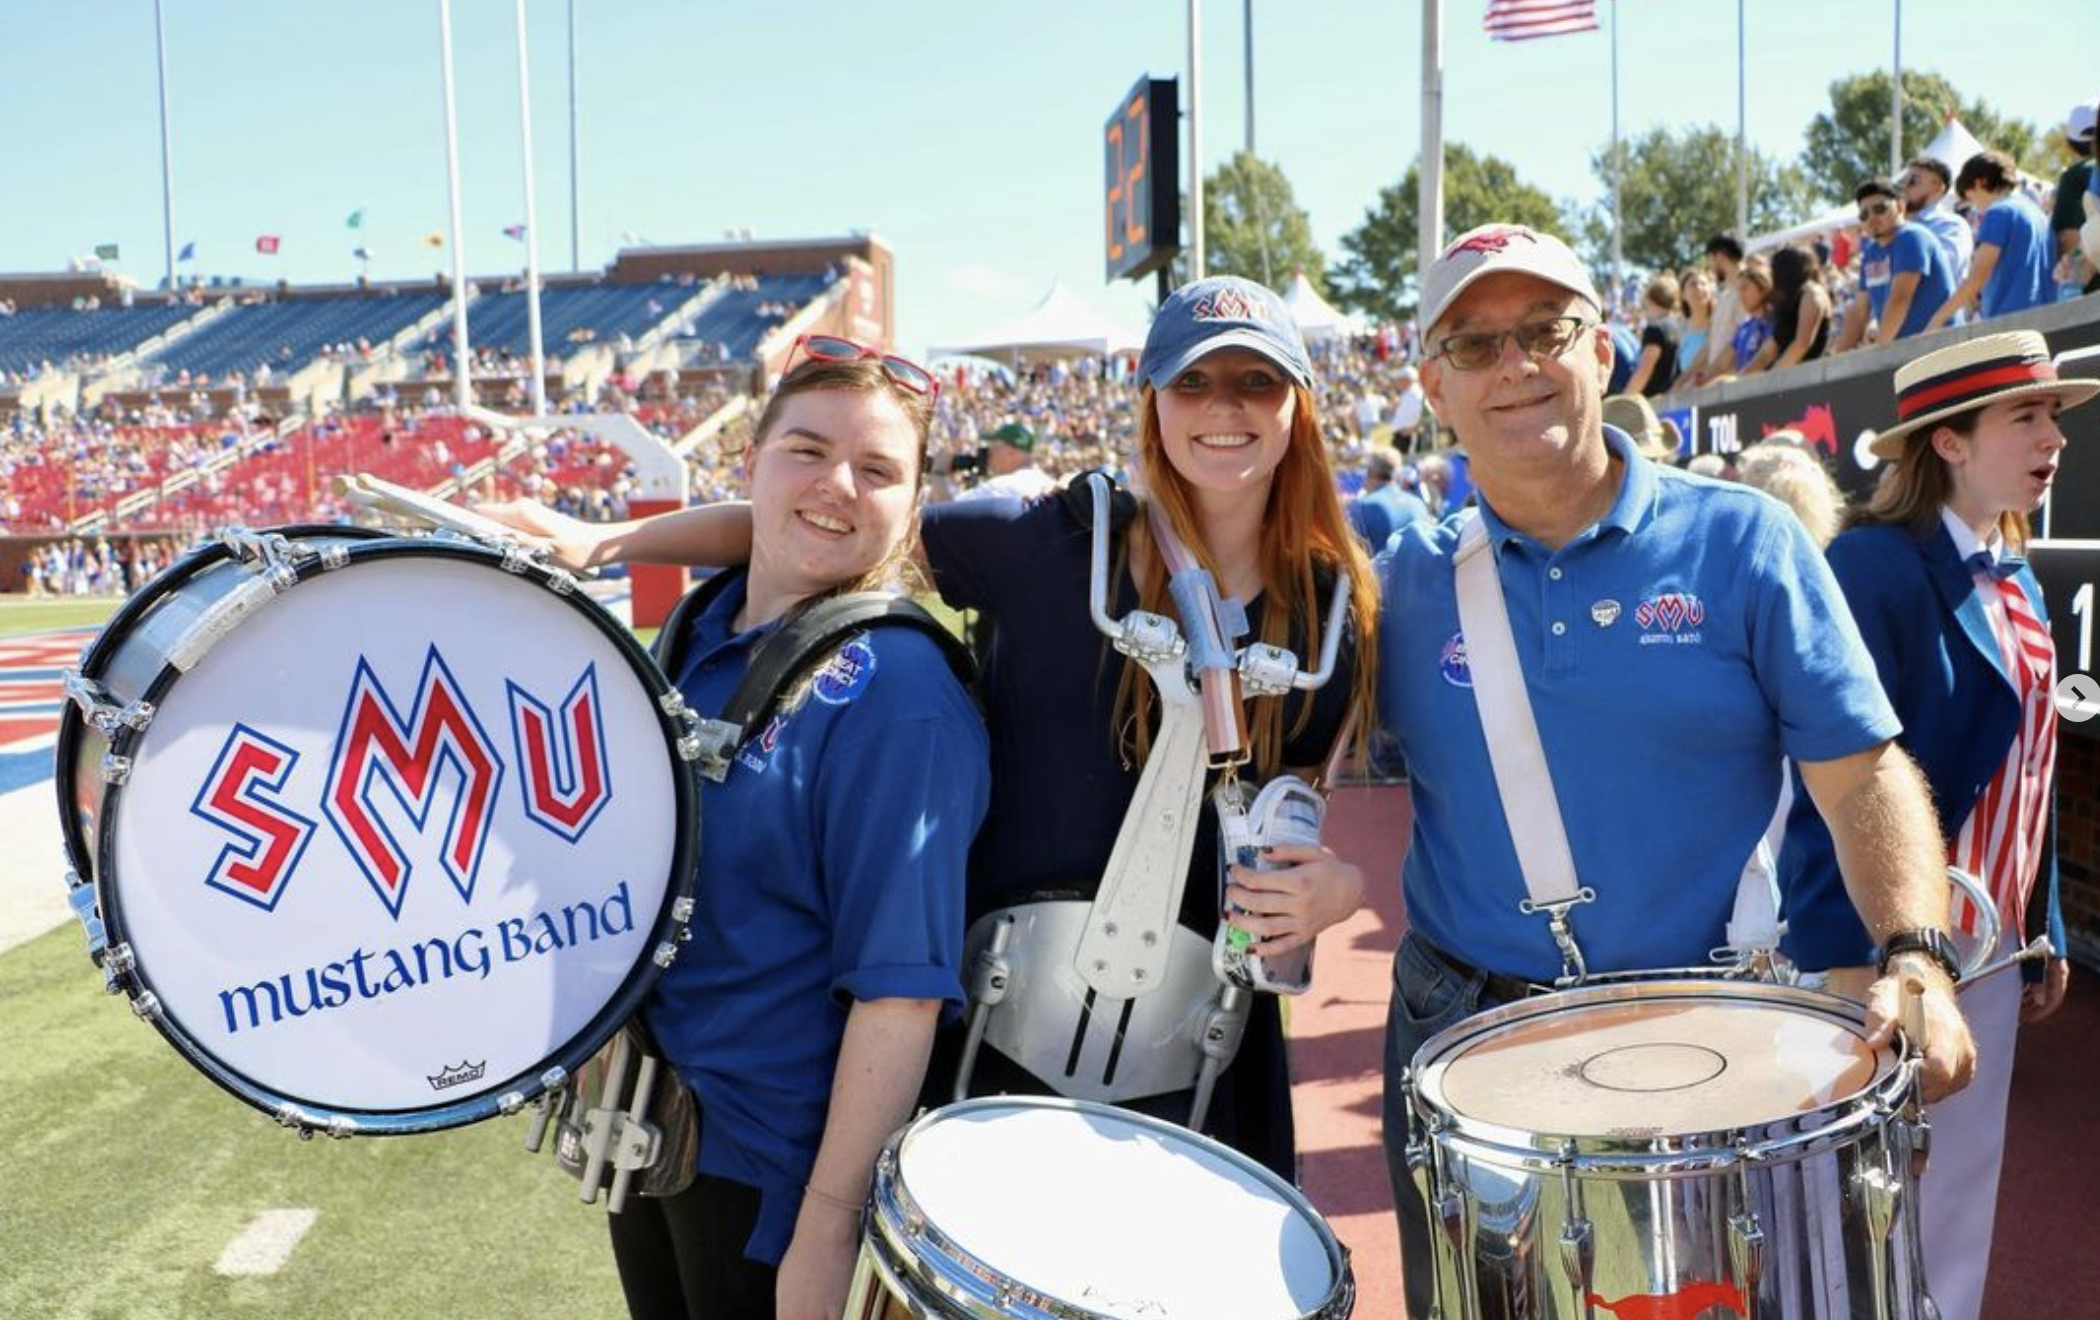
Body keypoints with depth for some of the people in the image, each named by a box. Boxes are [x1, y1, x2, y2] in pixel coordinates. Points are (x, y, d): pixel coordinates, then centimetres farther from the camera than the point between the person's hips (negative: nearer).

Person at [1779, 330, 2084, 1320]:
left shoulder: (2016, 583, 10)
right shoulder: (1873, 564, -16)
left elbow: (2029, 773, 15)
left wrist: (2043, 931, 15)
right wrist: (1843, 959, -22)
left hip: (1990, 940, 8)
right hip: (1886, 938, -8)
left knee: (1960, 1191, 17)